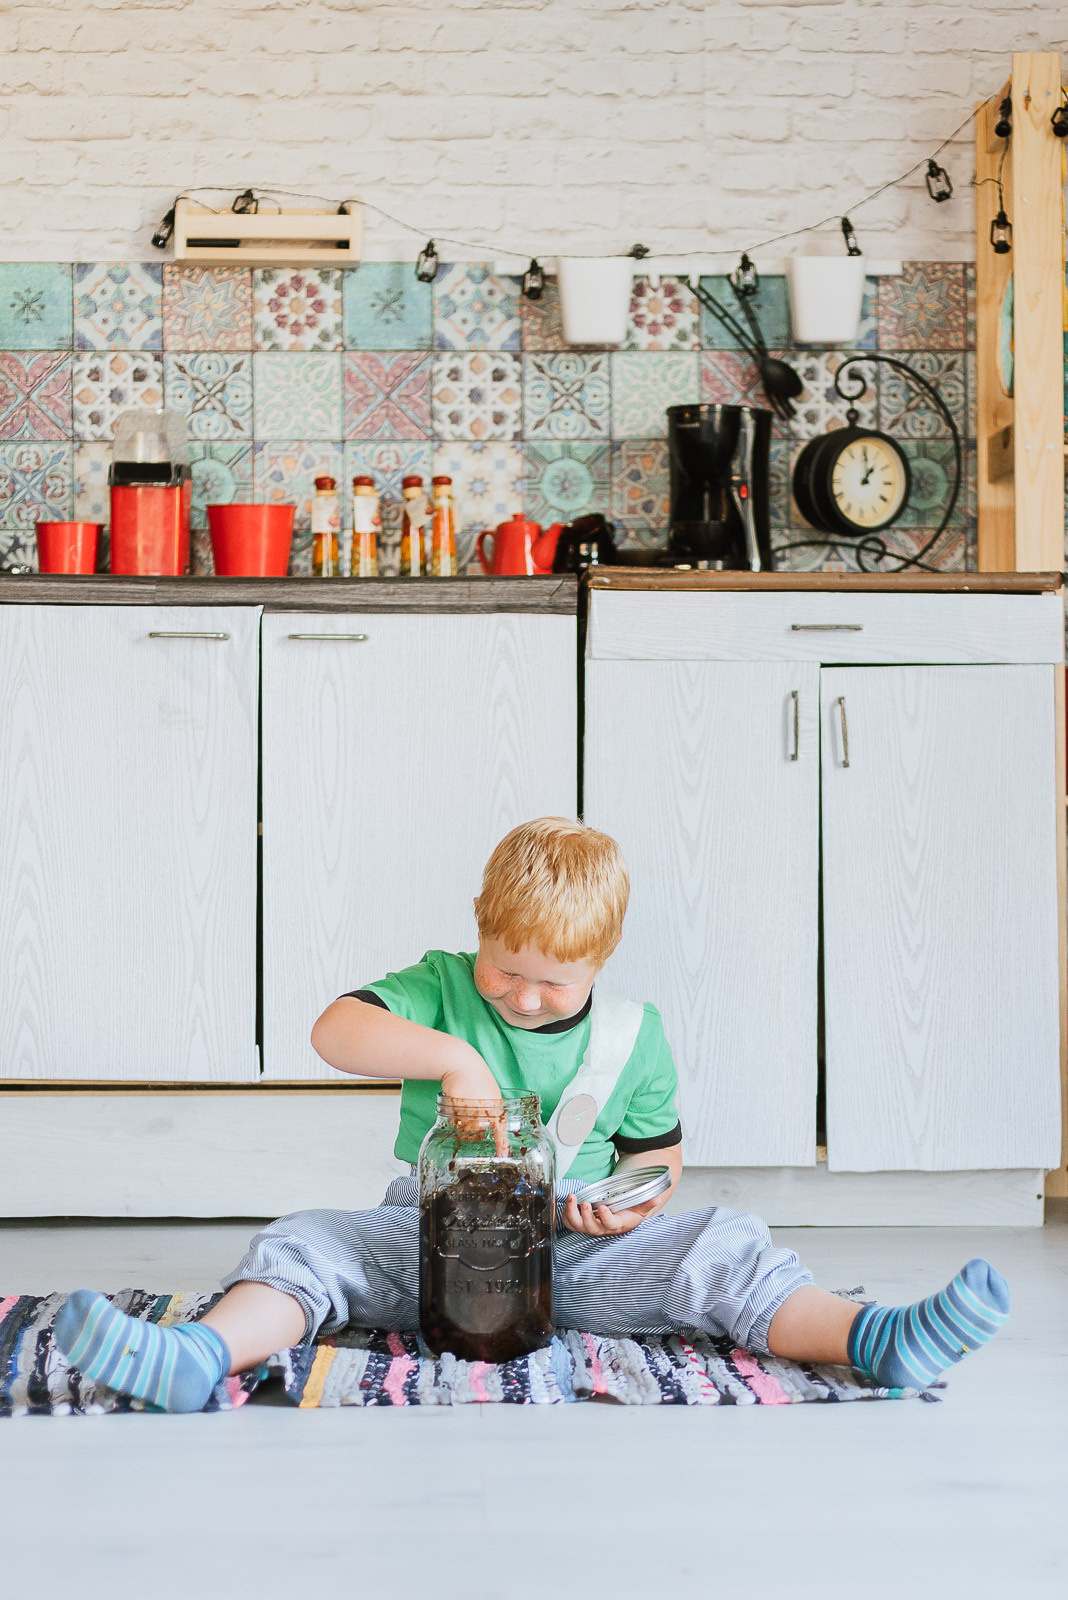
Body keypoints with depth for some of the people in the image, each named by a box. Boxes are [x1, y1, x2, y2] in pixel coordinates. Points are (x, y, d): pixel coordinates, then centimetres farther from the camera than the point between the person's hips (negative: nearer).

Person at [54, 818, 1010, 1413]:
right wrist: (451, 1055, -30)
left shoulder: (632, 1036, 4)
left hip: (576, 1253, 1)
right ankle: (203, 1356, -52)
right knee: (306, 1242, -25)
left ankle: (869, 1340, -37)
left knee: (718, 1246, -22)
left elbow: (659, 1151, 15)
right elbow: (335, 1031, -17)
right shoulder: (445, 989, -1)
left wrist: (635, 1206, -8)